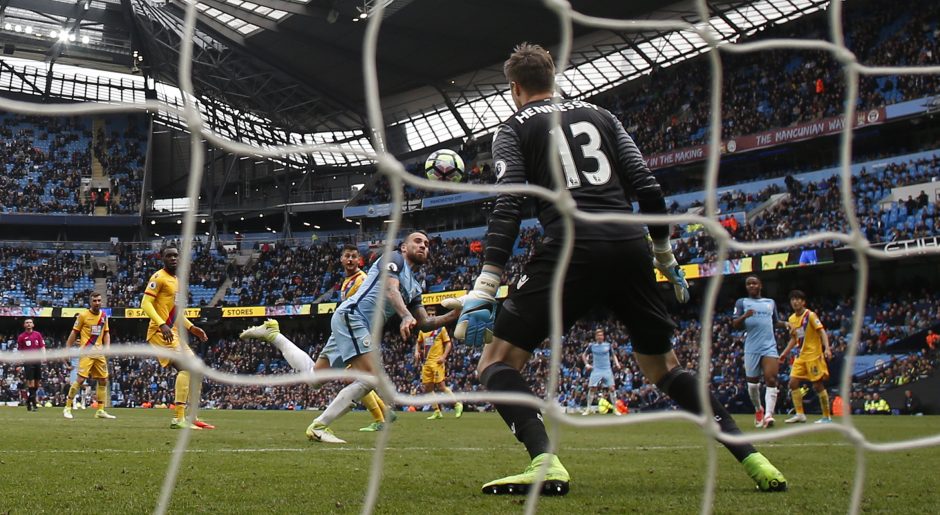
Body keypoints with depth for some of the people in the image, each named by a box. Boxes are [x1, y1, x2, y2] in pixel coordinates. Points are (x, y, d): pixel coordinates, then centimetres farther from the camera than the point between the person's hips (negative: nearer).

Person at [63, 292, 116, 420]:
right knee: (80, 379, -13)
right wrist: (67, 349, -4)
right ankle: (67, 408, -1)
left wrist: (107, 346, 3)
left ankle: (101, 411, 14)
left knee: (103, 381, 5)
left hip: (99, 353, 6)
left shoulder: (104, 316, 11)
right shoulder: (83, 315, -4)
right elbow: (74, 333, 0)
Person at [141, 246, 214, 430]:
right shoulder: (159, 277, -8)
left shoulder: (177, 281, 20)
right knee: (187, 367, -21)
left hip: (174, 333, 10)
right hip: (160, 332, -10)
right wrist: (162, 325, -29)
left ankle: (191, 416, 16)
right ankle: (178, 418, -22)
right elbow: (145, 304, -18)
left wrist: (191, 328, 18)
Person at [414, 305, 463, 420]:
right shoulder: (422, 330, 14)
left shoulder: (441, 328, -1)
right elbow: (418, 342, 26)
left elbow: (448, 343, -2)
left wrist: (444, 356, -14)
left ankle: (458, 404, -1)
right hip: (426, 362, 6)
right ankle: (437, 411, 11)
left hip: (437, 362, -6)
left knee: (441, 386, -14)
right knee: (427, 388, 3)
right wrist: (417, 352, 7)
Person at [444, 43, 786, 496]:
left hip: (572, 247, -5)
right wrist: (665, 256, 26)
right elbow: (647, 188, 15)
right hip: (630, 246, 5)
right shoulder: (599, 115, 25)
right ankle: (752, 459, 11)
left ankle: (545, 463, -21)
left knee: (496, 362, 3)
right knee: (664, 367, 22)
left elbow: (507, 208, -3)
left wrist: (483, 291, -9)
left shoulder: (513, 128, 12)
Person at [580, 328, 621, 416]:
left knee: (612, 388, -6)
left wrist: (617, 363, -2)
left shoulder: (608, 345, 3)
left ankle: (615, 409, 3)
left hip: (607, 370, 0)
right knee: (592, 389, -6)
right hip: (596, 370, 0)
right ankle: (588, 409, 5)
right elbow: (584, 355, 13)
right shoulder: (591, 345, 1)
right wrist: (586, 364, -1)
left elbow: (613, 355, 15)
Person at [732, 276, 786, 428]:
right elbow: (735, 325, -1)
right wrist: (744, 316, -21)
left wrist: (785, 324, 6)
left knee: (771, 380, -15)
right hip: (751, 348, -1)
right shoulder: (741, 302, 8)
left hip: (769, 347, 1)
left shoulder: (770, 302, 18)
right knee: (752, 383, 7)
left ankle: (768, 415, -22)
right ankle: (758, 409, 31)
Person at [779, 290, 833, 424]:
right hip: (801, 356, 7)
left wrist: (827, 348, -29)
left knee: (818, 385, -5)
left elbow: (822, 332, -16)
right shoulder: (792, 319, 11)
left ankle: (827, 417, 5)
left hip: (814, 355, -7)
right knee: (793, 382, -2)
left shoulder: (810, 315, -9)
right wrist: (785, 353, 18)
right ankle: (800, 414, 4)